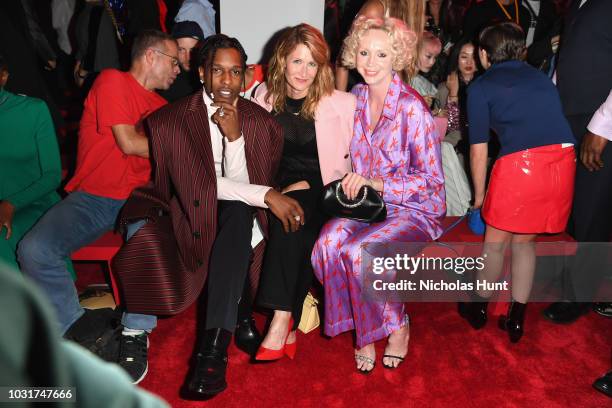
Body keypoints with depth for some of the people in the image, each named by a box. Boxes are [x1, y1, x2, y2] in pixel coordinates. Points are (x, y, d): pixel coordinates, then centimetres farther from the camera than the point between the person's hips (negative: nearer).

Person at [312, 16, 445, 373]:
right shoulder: (356, 99, 2)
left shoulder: (412, 109, -15)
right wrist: (351, 184, -5)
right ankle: (364, 329, -4)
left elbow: (431, 180, -12)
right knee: (329, 244, -24)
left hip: (414, 208, -5)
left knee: (359, 252, -30)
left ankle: (397, 326, -1)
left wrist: (376, 183, -21)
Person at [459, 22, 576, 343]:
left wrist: (479, 195, 19)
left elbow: (479, 151, 7)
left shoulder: (480, 87, 10)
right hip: (564, 159, 5)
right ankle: (516, 319, 29)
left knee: (496, 242, 16)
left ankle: (479, 307, 34)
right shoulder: (539, 76, 24)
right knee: (524, 241, 21)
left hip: (520, 162, -5)